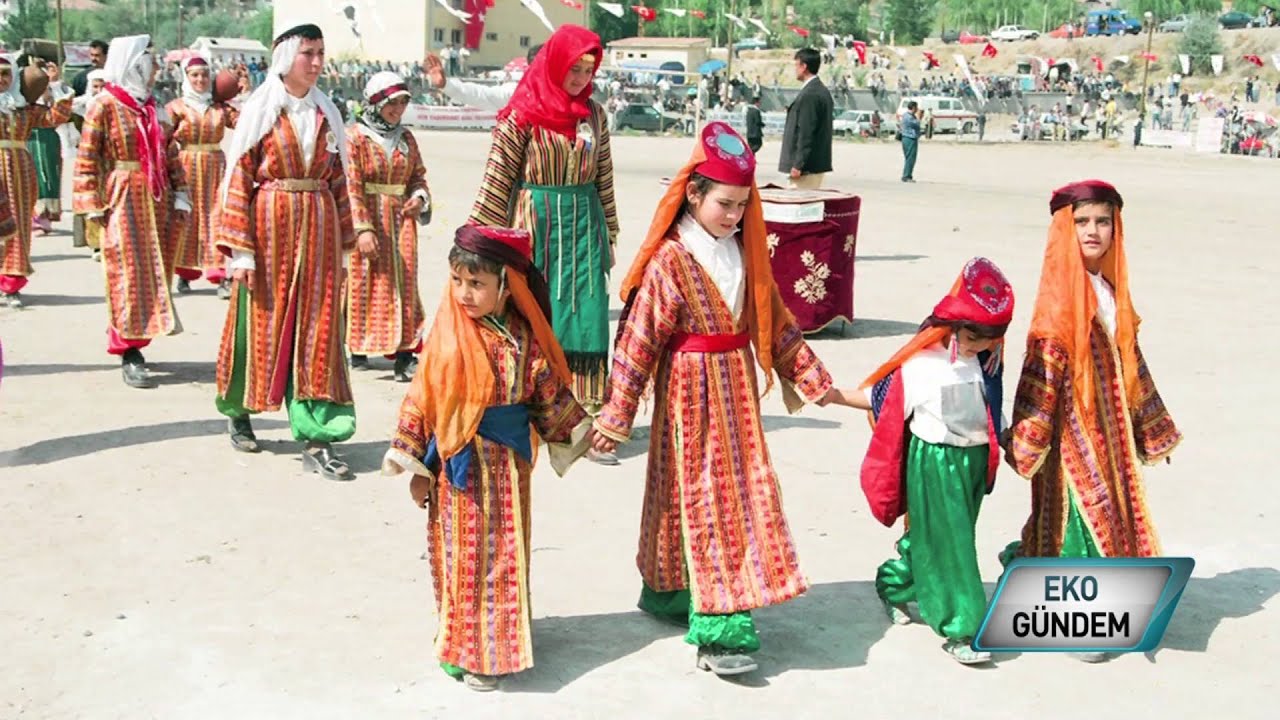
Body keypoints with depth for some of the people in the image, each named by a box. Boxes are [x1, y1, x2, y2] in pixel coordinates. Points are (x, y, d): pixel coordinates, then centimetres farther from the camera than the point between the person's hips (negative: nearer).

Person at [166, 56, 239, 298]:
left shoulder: (219, 107, 8)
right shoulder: (176, 107, 1)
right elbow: (164, 140, -6)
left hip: (215, 167, 1)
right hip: (186, 167, -1)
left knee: (216, 218, -5)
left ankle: (222, 277, -8)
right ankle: (184, 274, 18)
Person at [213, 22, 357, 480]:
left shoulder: (325, 112, 10)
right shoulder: (259, 110, -3)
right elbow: (238, 178, -7)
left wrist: (343, 242, 11)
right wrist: (240, 248, -13)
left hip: (318, 228, 4)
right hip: (269, 225, -3)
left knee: (318, 328, -1)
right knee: (261, 321, 8)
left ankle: (317, 440, -1)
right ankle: (238, 412, 32)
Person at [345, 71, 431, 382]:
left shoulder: (406, 138, 10)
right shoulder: (356, 138, -6)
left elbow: (418, 176, 19)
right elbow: (351, 186, -12)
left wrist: (420, 198, -4)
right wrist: (362, 228, -19)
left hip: (401, 219, 4)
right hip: (369, 219, -4)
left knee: (404, 286, -3)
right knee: (365, 284, 2)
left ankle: (404, 356, -4)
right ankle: (358, 349, 16)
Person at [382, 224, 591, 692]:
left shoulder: (524, 339, -5)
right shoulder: (448, 336, -9)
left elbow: (550, 394, 6)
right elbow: (421, 397, -5)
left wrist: (578, 433, 8)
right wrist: (415, 464, -5)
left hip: (507, 464, 1)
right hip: (458, 464, -1)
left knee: (503, 554, 9)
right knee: (460, 555, 7)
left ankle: (493, 649, 23)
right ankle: (460, 645, 21)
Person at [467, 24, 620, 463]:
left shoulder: (593, 114, 7)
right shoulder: (524, 114, -7)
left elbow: (603, 178, 14)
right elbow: (497, 180, -7)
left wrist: (609, 234, 15)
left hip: (583, 227, 4)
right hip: (535, 227, -4)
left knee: (586, 322, 2)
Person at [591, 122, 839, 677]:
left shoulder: (746, 252, 5)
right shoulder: (669, 261, -14)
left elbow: (776, 322, 14)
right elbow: (637, 342, -13)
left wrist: (813, 379, 13)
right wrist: (615, 418, -13)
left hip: (738, 391, 7)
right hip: (691, 394, -7)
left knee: (741, 491, 11)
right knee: (704, 499, -5)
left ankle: (670, 595, 26)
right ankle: (718, 629, -1)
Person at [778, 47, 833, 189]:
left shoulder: (809, 95, -17)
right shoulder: (823, 91, 14)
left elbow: (806, 133, -21)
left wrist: (798, 165, -21)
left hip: (808, 165, -10)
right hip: (818, 162, 10)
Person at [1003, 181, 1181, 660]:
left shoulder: (1111, 291, 8)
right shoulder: (1061, 295, -14)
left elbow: (1131, 363, 16)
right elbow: (1042, 368, -18)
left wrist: (1153, 429, 20)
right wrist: (1029, 438, -20)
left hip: (1109, 426, 7)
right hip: (1072, 426, -7)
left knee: (1106, 508, 15)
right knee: (1078, 512, 0)